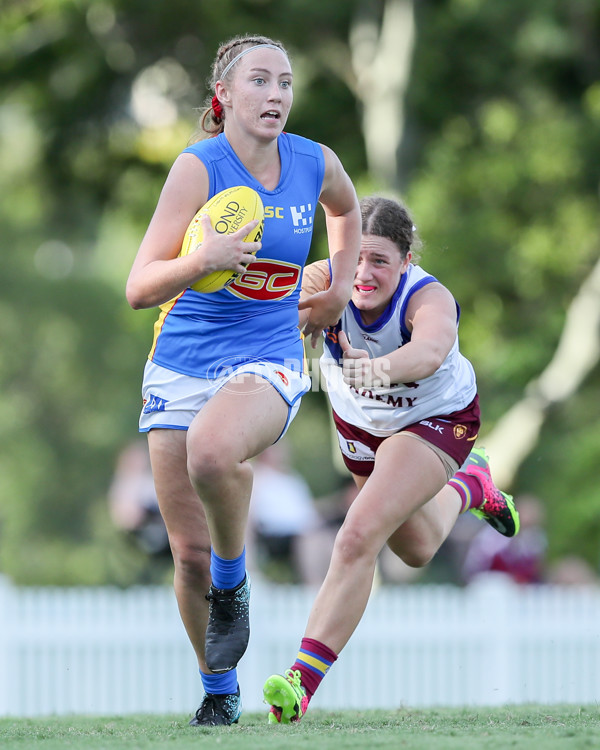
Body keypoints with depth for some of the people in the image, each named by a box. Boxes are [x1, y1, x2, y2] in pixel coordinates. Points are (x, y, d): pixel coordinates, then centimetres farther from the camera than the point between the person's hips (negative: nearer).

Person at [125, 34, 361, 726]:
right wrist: (203, 260, -33)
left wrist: (338, 290, 16)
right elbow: (139, 289, -16)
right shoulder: (199, 166, -11)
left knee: (211, 451, -36)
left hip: (267, 363, 0)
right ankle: (218, 690, 23)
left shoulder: (316, 164, -1)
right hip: (181, 365, 0)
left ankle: (232, 582, -9)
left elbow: (345, 209, 27)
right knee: (189, 552, 0)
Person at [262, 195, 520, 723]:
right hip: (360, 422, 5)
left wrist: (381, 368, -82)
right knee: (417, 550, 27)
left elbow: (429, 351, -61)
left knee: (359, 538, -26)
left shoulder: (430, 299, -39)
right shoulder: (330, 282, -27)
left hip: (435, 421, -5)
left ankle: (304, 680, -23)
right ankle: (469, 484, 59)